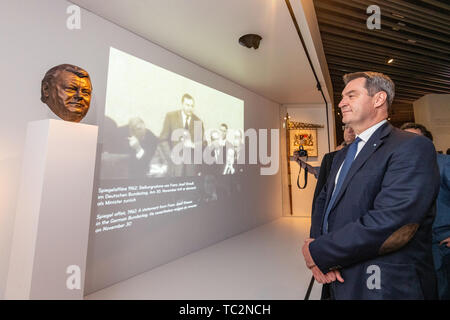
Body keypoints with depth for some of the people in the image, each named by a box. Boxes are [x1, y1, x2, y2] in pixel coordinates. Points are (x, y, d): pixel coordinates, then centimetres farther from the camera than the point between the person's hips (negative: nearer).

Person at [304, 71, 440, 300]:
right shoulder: (343, 155, 10)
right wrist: (317, 244, -12)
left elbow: (390, 223, -27)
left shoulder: (412, 148, -15)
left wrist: (318, 252, -19)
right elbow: (324, 200, 7)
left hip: (387, 287, -6)